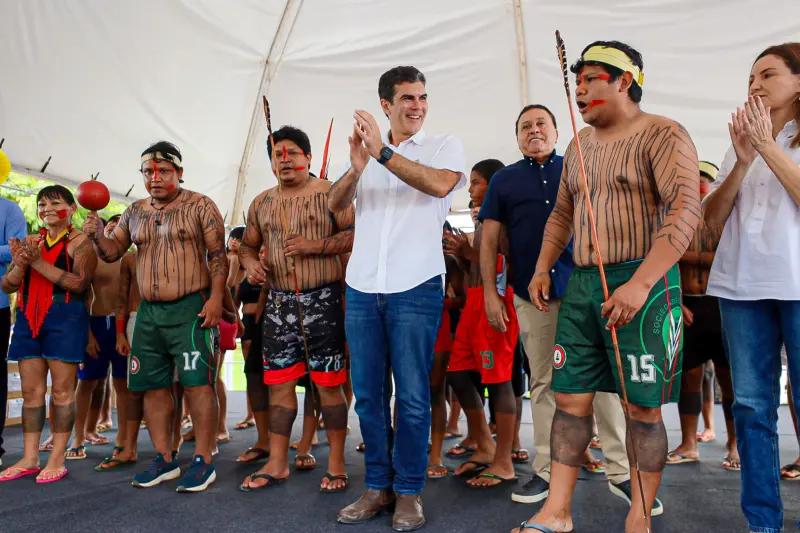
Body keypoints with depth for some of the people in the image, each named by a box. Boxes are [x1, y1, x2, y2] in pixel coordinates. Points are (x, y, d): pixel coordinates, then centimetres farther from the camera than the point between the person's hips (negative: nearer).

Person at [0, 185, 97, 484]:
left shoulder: (80, 242, -2)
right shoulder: (30, 242, 15)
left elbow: (80, 282, -15)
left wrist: (39, 262, -17)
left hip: (65, 319, -6)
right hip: (28, 319, 6)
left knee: (62, 390, -2)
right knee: (31, 391, 8)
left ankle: (57, 460, 4)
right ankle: (29, 459, 16)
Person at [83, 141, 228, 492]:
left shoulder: (199, 206, 0)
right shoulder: (135, 213, 15)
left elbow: (218, 255, -5)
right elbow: (112, 252, 17)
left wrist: (216, 297, -15)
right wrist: (97, 236, -5)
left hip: (191, 309, -6)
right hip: (148, 312, 6)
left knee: (197, 382, -8)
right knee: (153, 385, 7)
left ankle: (203, 461, -1)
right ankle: (165, 459, 19)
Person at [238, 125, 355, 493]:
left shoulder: (329, 193, 0)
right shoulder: (262, 203, 14)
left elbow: (356, 234, -7)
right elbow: (247, 245, 23)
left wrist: (315, 245, -17)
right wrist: (250, 263, 1)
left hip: (321, 300, -4)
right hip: (278, 301, 5)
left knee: (328, 384, 0)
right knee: (278, 383, 9)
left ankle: (337, 464, 13)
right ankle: (277, 464, 21)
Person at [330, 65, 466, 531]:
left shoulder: (444, 145, 5)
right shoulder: (367, 149, 16)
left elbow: (440, 184, -17)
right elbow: (335, 204, 4)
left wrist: (383, 153, -18)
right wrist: (356, 168, -15)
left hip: (416, 287, -4)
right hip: (362, 288, 4)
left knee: (413, 396, 1)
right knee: (368, 394, 9)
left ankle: (409, 492, 14)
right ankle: (378, 486, 21)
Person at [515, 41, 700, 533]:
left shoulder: (662, 135, -6)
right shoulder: (580, 145, 17)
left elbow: (686, 211, -19)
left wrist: (640, 283, -27)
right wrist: (543, 268, 15)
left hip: (642, 286, -6)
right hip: (581, 287, 7)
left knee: (644, 408, 1)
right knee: (570, 398, 5)